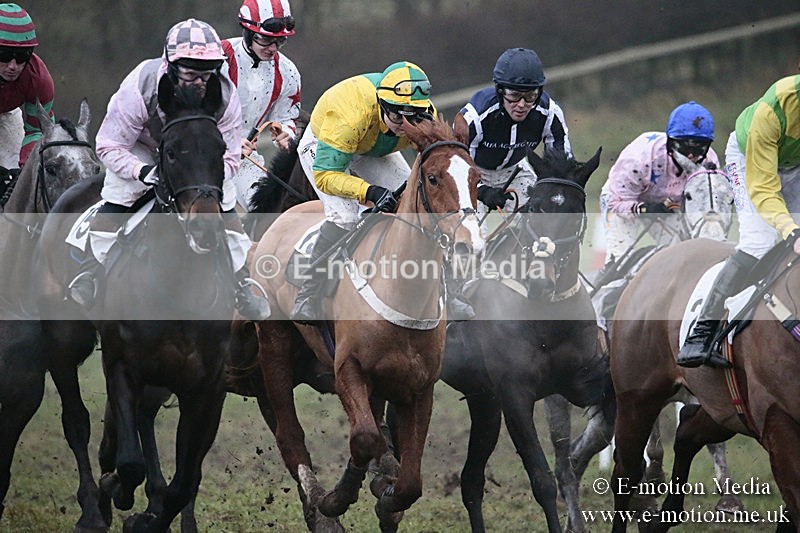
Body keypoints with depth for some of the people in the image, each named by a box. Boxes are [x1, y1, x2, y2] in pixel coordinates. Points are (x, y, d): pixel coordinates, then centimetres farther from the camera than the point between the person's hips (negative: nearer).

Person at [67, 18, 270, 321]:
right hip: (141, 150, -2)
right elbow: (110, 147, -27)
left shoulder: (224, 96, -30)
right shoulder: (139, 88, -38)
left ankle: (242, 288, 3)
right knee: (114, 204, -22)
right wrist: (143, 172, -44)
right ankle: (87, 276, -11)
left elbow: (228, 159, -19)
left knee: (227, 210, -11)